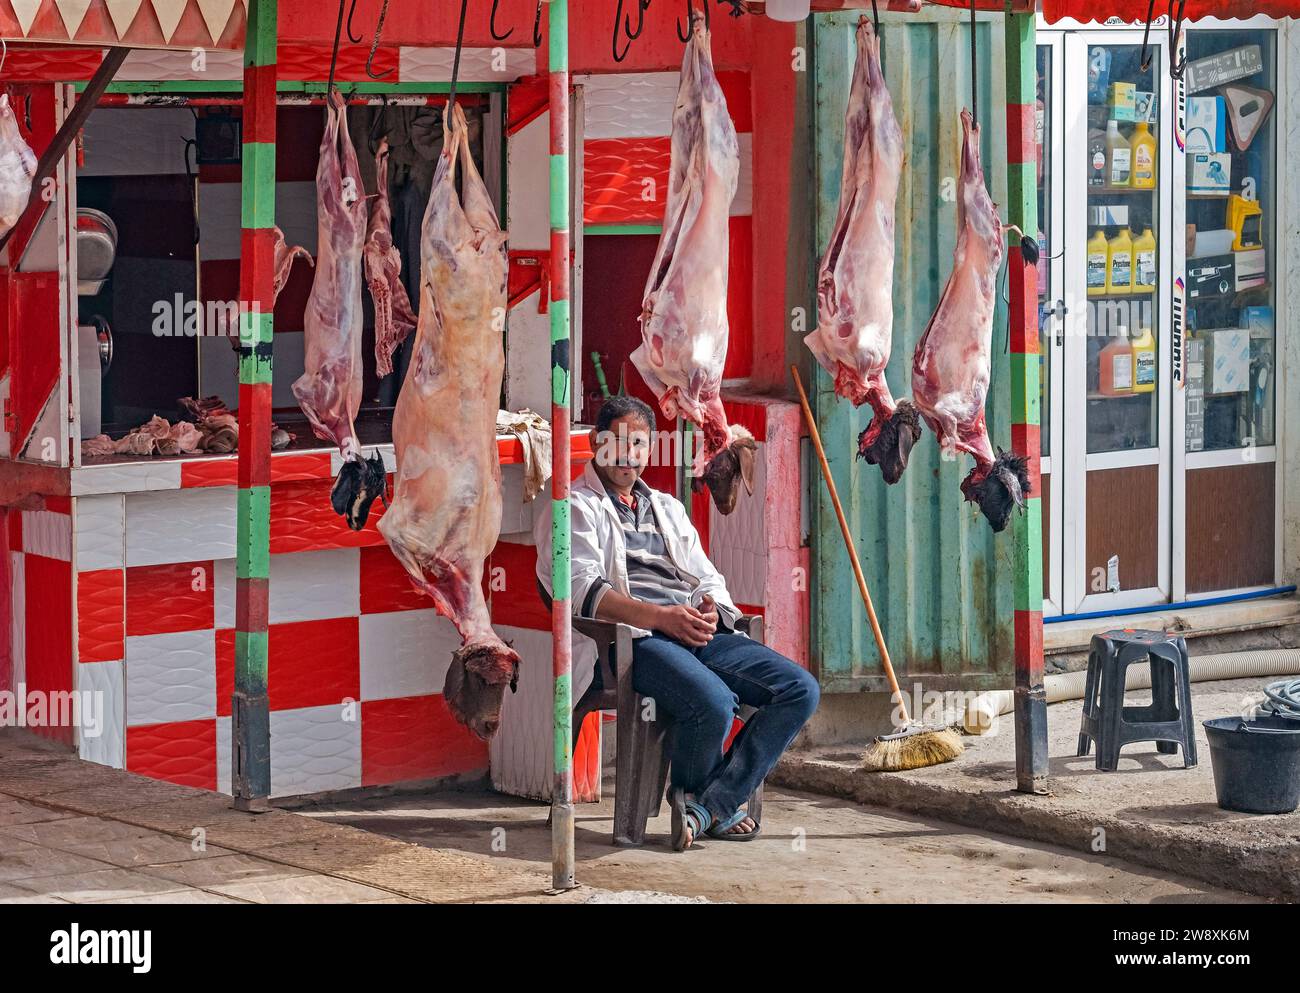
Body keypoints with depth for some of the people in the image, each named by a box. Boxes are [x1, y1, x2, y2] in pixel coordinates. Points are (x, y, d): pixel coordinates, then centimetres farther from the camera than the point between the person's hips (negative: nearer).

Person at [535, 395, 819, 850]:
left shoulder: (667, 508, 31)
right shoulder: (575, 508, 9)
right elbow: (583, 589, -7)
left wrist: (710, 610, -4)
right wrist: (661, 618, -20)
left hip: (701, 633, 7)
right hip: (633, 639, -7)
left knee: (801, 689, -16)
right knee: (714, 704, -36)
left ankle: (707, 805, -18)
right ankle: (695, 794, -3)